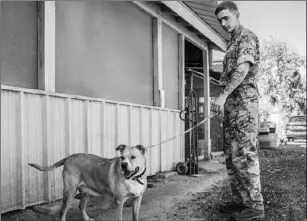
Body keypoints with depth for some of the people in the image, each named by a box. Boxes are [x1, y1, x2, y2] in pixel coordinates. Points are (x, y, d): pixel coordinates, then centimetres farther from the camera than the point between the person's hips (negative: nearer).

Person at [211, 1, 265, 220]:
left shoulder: (247, 37, -3)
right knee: (233, 156, 9)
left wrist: (223, 95, -28)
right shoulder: (232, 44, 24)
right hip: (231, 103, 9)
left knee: (245, 154, -9)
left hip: (243, 100, -9)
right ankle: (241, 200, 16)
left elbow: (243, 68, -19)